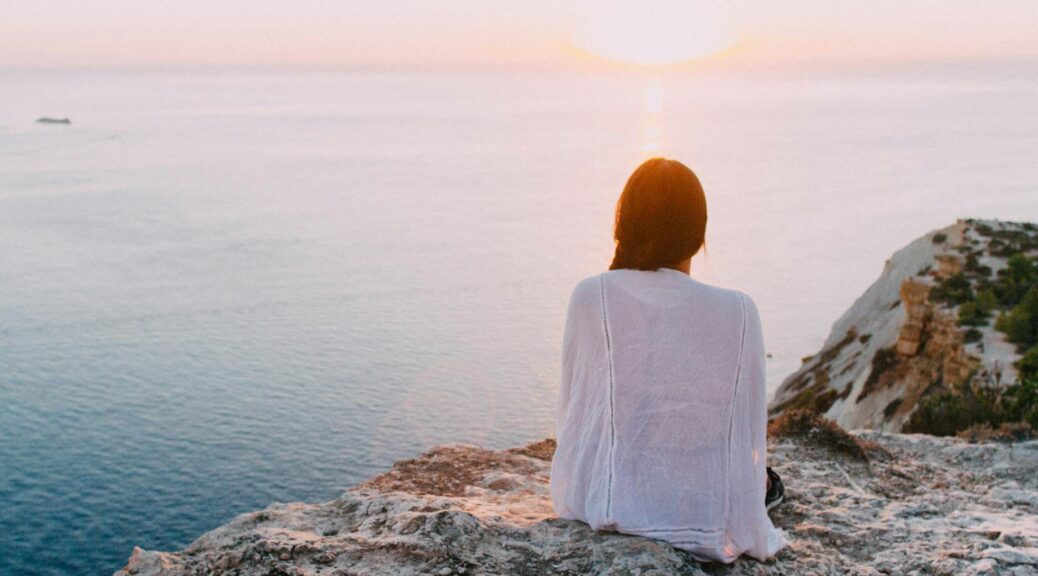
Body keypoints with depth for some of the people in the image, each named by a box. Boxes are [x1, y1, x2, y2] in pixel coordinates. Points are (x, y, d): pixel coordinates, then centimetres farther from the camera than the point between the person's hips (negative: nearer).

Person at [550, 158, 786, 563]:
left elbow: (570, 410, -1)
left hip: (598, 505, 1)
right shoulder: (738, 312, -11)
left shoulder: (590, 296, -10)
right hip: (703, 519, 0)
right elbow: (750, 431, -4)